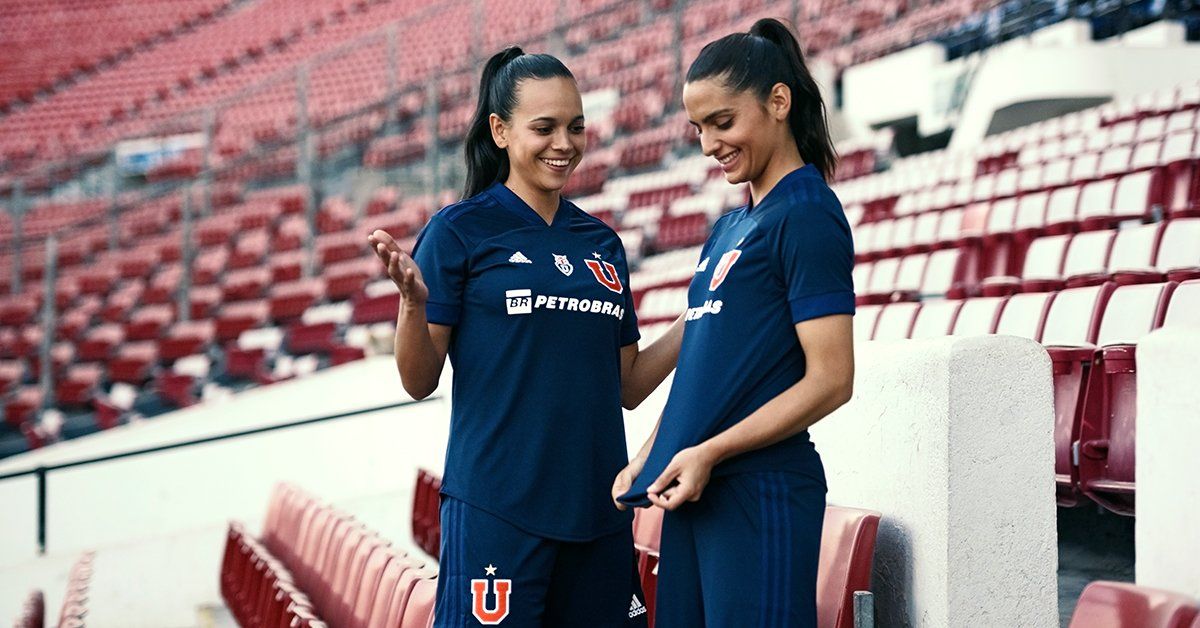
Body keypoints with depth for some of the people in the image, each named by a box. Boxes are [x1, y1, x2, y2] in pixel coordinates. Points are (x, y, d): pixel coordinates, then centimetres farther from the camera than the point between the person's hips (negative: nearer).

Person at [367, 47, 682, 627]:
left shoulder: (603, 244, 13)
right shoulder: (460, 230, -2)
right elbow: (419, 381, -4)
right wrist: (412, 300, -22)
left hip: (597, 508, 5)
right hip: (497, 509, -5)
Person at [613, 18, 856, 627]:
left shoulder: (807, 215, -8)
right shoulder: (728, 227, 17)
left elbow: (830, 380, -14)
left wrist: (711, 451, -17)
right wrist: (647, 460, 11)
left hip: (761, 494, -8)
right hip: (693, 490, 8)